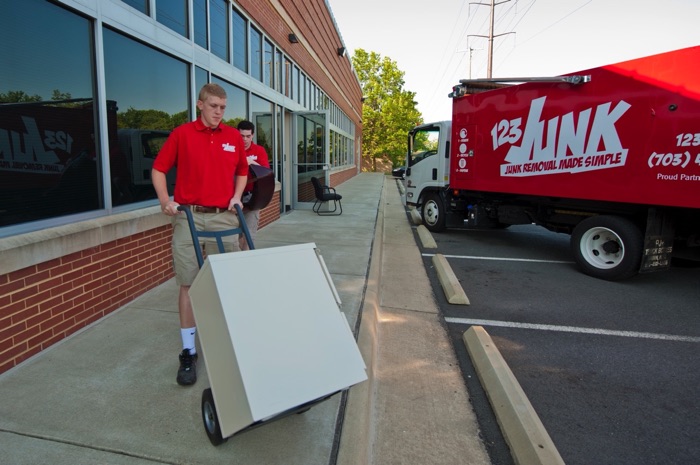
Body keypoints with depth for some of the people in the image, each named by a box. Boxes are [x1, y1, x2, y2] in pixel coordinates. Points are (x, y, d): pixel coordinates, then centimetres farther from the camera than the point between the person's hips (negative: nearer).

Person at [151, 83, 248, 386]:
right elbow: (158, 169, 4)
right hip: (189, 217, -2)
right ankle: (188, 352, 11)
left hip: (224, 217, 2)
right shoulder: (182, 134, 1)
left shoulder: (234, 137, 8)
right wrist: (165, 201, -9)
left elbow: (242, 171, 20)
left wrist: (237, 196, 4)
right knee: (188, 284, 2)